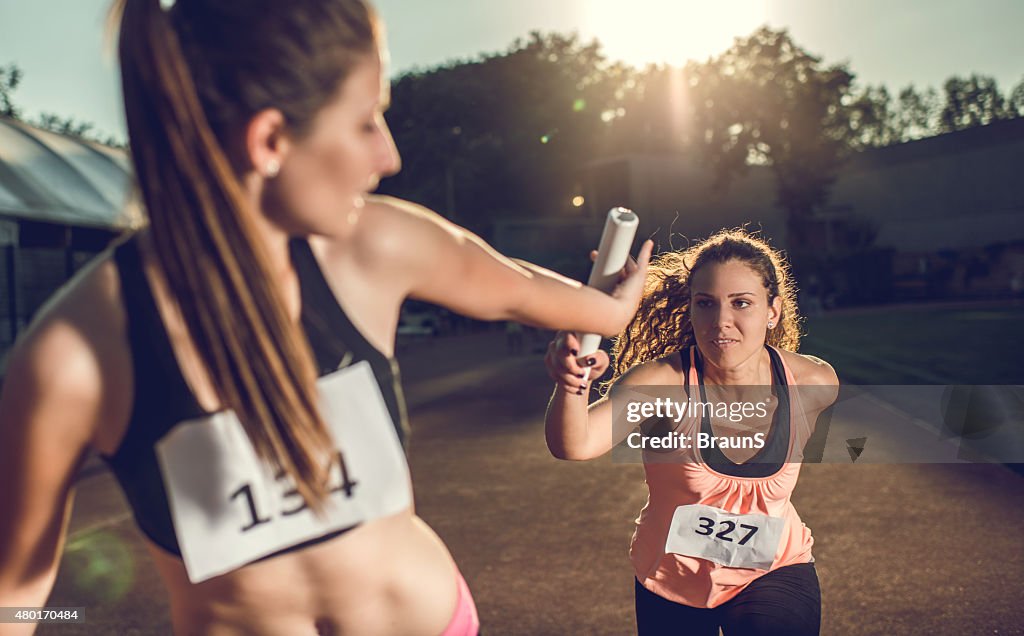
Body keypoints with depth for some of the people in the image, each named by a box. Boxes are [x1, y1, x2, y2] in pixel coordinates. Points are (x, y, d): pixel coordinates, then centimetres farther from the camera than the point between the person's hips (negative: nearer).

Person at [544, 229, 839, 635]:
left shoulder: (814, 384, -17)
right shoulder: (661, 381, -27)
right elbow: (575, 446, -43)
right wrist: (571, 384, -62)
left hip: (773, 568, 1)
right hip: (671, 579, 0)